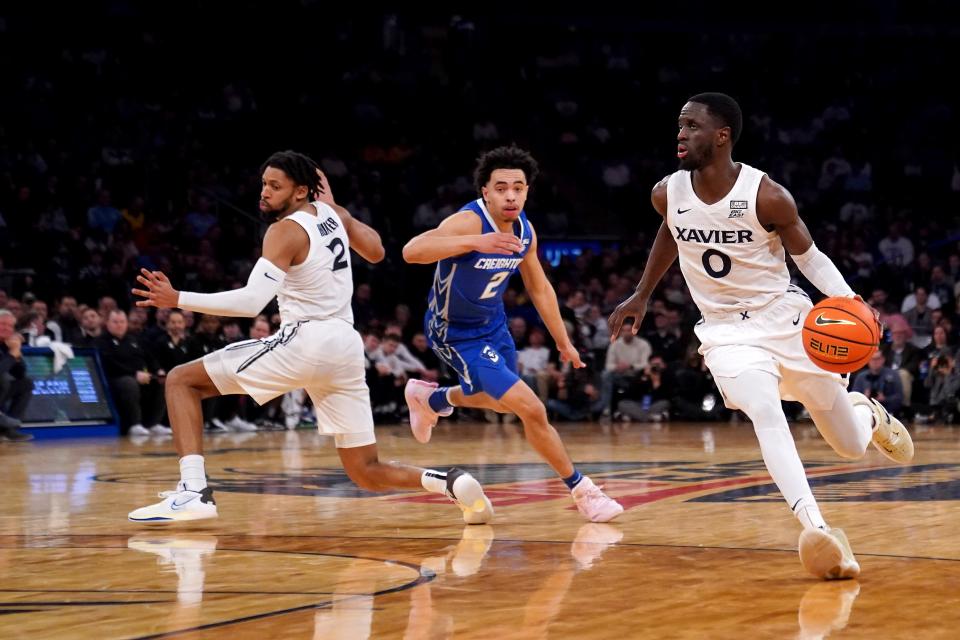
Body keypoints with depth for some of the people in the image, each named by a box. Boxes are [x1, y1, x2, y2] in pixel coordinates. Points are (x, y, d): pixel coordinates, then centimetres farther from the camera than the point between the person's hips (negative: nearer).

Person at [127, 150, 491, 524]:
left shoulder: (286, 231, -10)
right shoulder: (330, 212, 12)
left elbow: (252, 302, -21)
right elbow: (376, 252, 30)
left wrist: (178, 300, -21)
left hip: (304, 342, -7)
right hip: (346, 347, 8)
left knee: (182, 380, 1)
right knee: (368, 474, 13)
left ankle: (193, 491, -14)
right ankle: (451, 483, -13)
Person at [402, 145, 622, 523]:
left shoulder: (525, 231, -7)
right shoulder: (470, 221, -31)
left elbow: (539, 288, 9)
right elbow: (411, 251, -48)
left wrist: (563, 341, 11)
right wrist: (475, 242, -58)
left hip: (493, 323, 8)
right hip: (457, 334, -8)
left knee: (502, 400, 31)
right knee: (531, 409, -17)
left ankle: (430, 398, 58)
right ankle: (580, 490, -1)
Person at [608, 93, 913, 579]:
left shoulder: (767, 196, -19)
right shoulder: (668, 194, -8)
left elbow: (809, 256, -6)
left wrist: (850, 301, -21)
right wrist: (642, 295, 24)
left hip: (787, 320, -1)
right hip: (727, 332, 1)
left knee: (852, 446, 7)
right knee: (765, 412, -31)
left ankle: (866, 411, 45)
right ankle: (816, 528, -37)